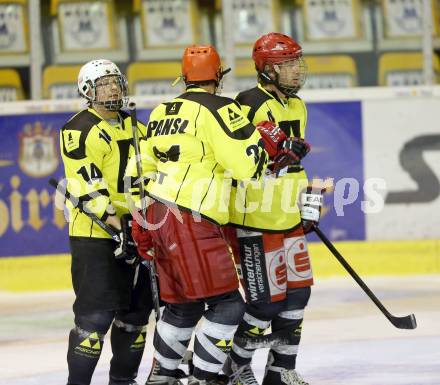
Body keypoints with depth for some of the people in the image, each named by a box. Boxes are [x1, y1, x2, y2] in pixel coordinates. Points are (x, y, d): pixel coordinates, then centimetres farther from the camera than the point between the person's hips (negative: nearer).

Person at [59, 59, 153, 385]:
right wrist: (116, 221, -26)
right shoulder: (80, 130, -8)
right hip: (95, 235, -7)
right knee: (96, 312, -12)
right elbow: (86, 186, -18)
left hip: (135, 232, 7)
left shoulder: (135, 128, 15)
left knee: (137, 309, 11)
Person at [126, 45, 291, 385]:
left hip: (158, 216, 9)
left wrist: (141, 221, 24)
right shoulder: (217, 108, -8)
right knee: (226, 304, -6)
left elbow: (141, 167, 20)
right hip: (191, 220, -9)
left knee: (184, 306, 20)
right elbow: (246, 164, -14)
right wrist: (265, 140, 5)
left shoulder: (162, 112, 17)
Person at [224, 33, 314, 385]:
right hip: (254, 220, -9)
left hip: (288, 219, 9)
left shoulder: (297, 106, 13)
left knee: (297, 291, 10)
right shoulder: (250, 104, -17)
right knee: (268, 300, -6)